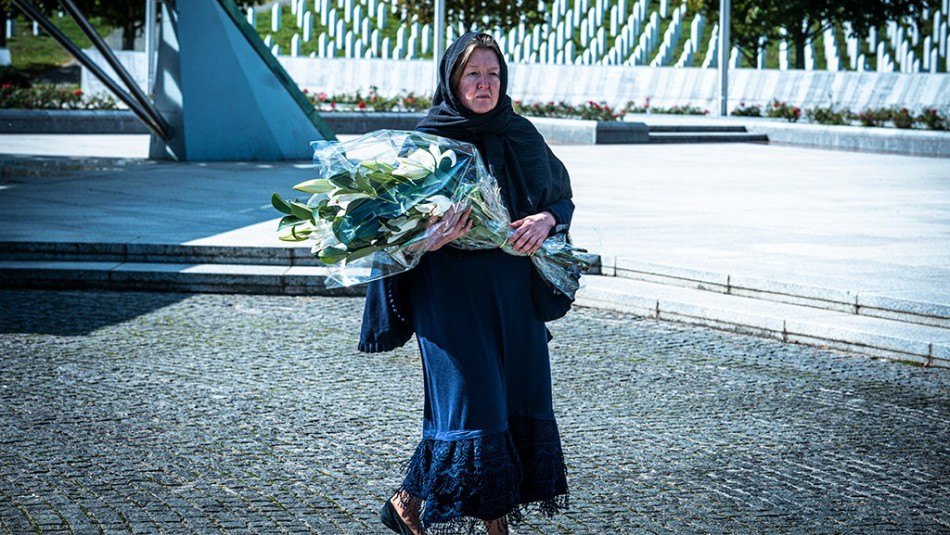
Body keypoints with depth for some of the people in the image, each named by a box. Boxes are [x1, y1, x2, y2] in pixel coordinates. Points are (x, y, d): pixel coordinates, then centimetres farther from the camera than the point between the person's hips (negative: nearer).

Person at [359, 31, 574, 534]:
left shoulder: (521, 136, 8)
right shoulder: (430, 138, -5)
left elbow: (562, 195, 14)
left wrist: (546, 219, -8)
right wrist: (430, 238, -28)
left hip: (514, 292, 5)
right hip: (451, 291, -5)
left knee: (517, 398, 4)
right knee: (470, 396, -10)